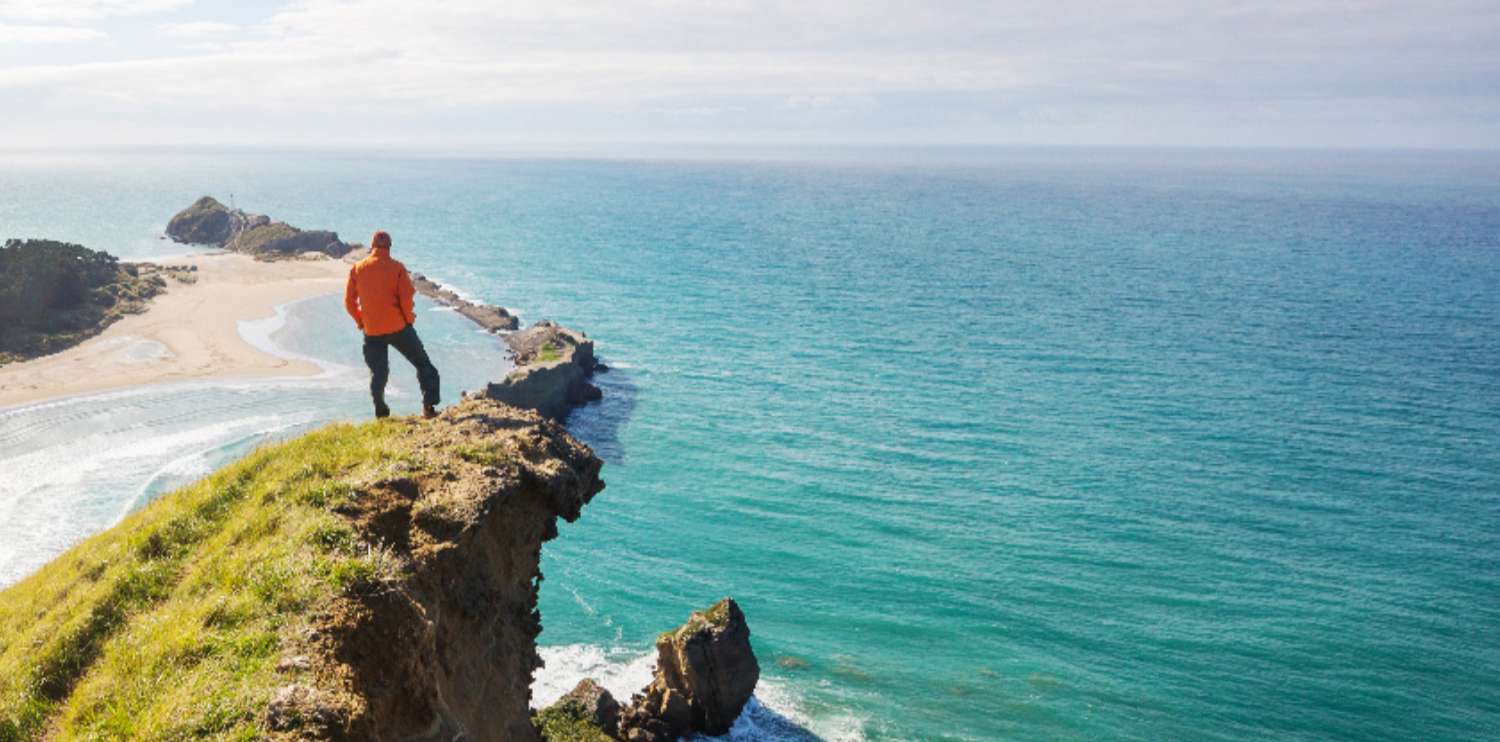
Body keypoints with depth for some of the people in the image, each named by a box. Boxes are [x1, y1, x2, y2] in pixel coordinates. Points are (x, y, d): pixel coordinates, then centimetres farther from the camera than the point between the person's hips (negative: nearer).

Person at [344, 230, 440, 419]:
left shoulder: (357, 269, 2)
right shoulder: (396, 267, -6)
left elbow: (349, 301, 4)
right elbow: (407, 297, -12)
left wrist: (361, 322, 15)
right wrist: (409, 318, 3)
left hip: (371, 331, 3)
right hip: (398, 327, -3)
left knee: (378, 372, 15)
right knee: (423, 365, 9)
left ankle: (381, 412, 13)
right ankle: (429, 407, 3)